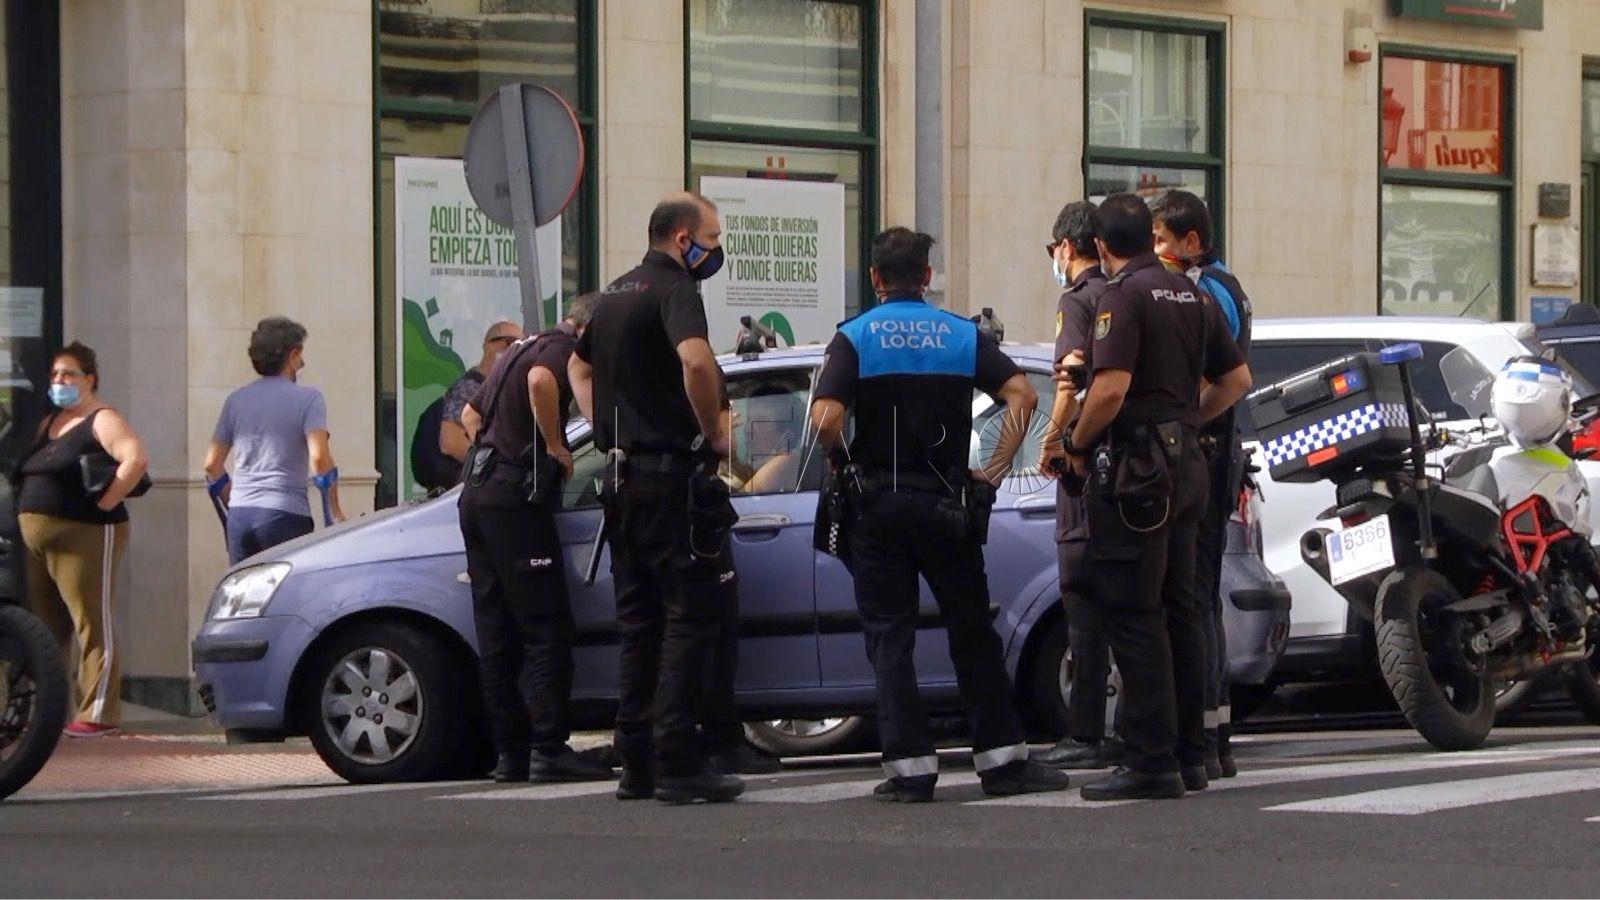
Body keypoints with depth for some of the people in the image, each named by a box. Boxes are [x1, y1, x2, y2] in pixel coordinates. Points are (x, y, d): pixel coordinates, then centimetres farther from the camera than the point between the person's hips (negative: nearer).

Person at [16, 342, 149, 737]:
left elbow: (136, 460, -21)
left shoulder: (102, 421, -6)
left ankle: (99, 714, -9)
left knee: (93, 623, -8)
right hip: (37, 541, 9)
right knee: (45, 628, 11)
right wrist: (25, 508, 10)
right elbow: (25, 475, 28)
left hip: (85, 536, -9)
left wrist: (104, 503, -19)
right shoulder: (49, 423, 20)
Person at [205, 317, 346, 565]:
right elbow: (319, 457, -14)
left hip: (240, 516, 5)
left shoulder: (236, 400, 14)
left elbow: (212, 465, 14)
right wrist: (336, 512, -6)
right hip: (285, 515, -5)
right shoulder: (307, 398, -3)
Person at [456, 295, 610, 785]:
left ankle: (509, 753, 10)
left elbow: (470, 413, 34)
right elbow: (540, 381, -29)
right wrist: (555, 446, -18)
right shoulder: (562, 348, -6)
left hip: (478, 494, 10)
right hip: (514, 500, -10)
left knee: (497, 635, 9)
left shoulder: (524, 347, 24)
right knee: (548, 632, -9)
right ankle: (550, 749, -14)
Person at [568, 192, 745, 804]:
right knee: (693, 616, -7)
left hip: (622, 477, 9)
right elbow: (695, 360, -31)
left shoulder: (616, 293, 17)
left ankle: (636, 764, 13)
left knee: (640, 622, 12)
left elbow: (579, 367, 32)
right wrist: (714, 432, -18)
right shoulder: (674, 290, -12)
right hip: (673, 477, -9)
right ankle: (679, 763, -12)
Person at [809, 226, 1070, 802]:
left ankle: (910, 766, -2)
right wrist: (994, 472, -3)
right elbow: (1021, 394, -7)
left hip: (878, 502, -2)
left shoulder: (855, 337, -2)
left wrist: (843, 465, 1)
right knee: (973, 633, 10)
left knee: (889, 638, 3)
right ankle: (1002, 760, 11)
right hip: (947, 504, 2)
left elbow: (825, 417, -17)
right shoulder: (963, 334, 5)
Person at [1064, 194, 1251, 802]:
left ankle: (1152, 762, -9)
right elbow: (1237, 378, 19)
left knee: (1132, 615, -7)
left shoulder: (1124, 296, -12)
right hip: (1185, 464, 9)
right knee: (1178, 611, 14)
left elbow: (1111, 388, -23)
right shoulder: (1190, 295, 13)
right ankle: (1189, 754, 17)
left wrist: (1077, 445, -8)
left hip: (1134, 470, -8)